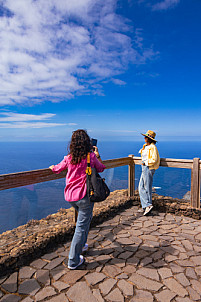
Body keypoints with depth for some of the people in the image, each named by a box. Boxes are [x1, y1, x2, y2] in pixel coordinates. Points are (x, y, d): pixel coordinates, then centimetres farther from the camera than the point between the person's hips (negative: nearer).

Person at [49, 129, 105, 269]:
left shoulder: (69, 158, 1)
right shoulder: (91, 156, -10)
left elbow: (57, 169, 19)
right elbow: (101, 169, 8)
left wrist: (52, 167, 40)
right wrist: (97, 155, 18)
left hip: (70, 196, 6)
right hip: (84, 196, -5)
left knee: (86, 217, 29)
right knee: (82, 226, 6)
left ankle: (81, 245, 41)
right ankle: (73, 261, 15)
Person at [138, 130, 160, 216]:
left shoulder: (152, 147, -12)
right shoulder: (146, 146, 13)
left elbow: (154, 160, -18)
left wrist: (145, 163, -13)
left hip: (149, 169, -9)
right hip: (144, 168, 9)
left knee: (147, 188, -3)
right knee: (141, 187, 9)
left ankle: (148, 205, 6)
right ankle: (144, 206, 15)